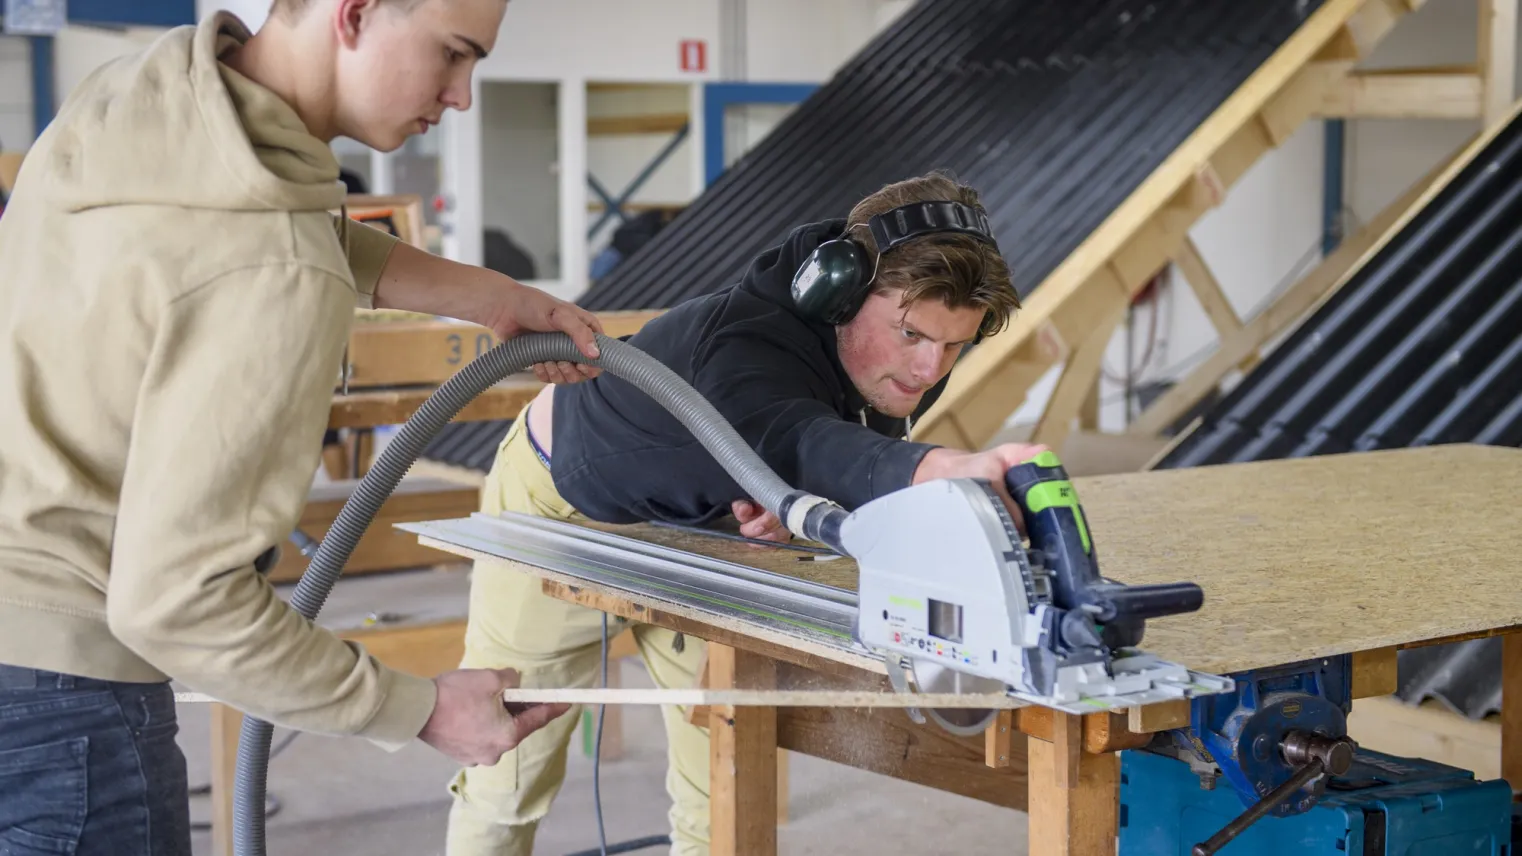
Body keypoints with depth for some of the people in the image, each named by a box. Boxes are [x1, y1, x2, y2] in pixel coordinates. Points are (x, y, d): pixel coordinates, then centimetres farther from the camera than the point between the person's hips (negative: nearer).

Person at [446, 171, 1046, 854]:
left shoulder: (902, 365, -20)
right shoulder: (749, 347, -44)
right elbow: (790, 440, -66)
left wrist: (804, 499, -30)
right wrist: (941, 469, -86)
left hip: (702, 526, 6)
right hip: (565, 504, -5)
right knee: (508, 779, 5)